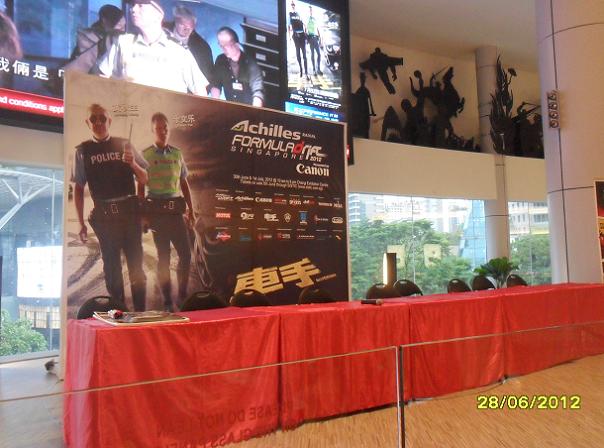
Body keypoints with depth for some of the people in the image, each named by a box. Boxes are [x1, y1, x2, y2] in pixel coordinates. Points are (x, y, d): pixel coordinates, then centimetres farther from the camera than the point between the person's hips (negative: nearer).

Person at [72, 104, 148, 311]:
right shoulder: (83, 151, 6)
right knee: (111, 263, 7)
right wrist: (81, 222, 3)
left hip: (129, 210, 0)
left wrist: (132, 163, -12)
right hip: (103, 215, 0)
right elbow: (78, 188, 6)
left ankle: (140, 310, 9)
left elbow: (144, 180, 8)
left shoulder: (124, 145, 7)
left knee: (135, 261, 1)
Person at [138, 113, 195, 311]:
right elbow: (140, 187, 2)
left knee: (186, 253, -1)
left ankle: (182, 295, 15)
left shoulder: (177, 153, 12)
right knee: (163, 256, 3)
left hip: (176, 209, 3)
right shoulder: (145, 155, 1)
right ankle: (167, 300, 13)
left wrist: (191, 210, 12)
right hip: (157, 210, -3)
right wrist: (142, 213, -4)